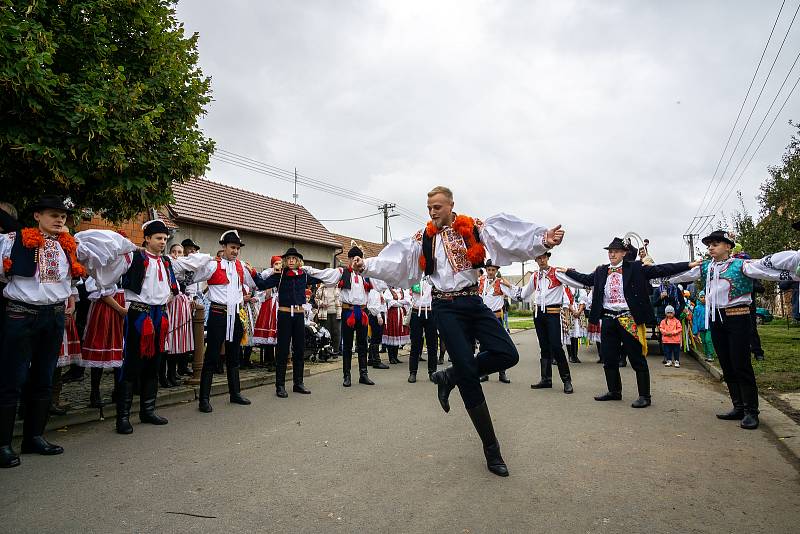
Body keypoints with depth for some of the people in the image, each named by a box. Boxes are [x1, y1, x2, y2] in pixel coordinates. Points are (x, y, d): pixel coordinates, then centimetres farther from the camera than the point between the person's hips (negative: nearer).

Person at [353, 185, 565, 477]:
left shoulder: (475, 228, 1)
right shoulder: (423, 239, 5)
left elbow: (511, 237, -12)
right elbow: (394, 259, 2)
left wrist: (543, 239, -27)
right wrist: (367, 265, -10)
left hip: (473, 302, 2)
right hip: (446, 307, -2)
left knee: (507, 354, -15)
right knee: (468, 374, -4)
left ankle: (450, 377, 9)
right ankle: (491, 448, 9)